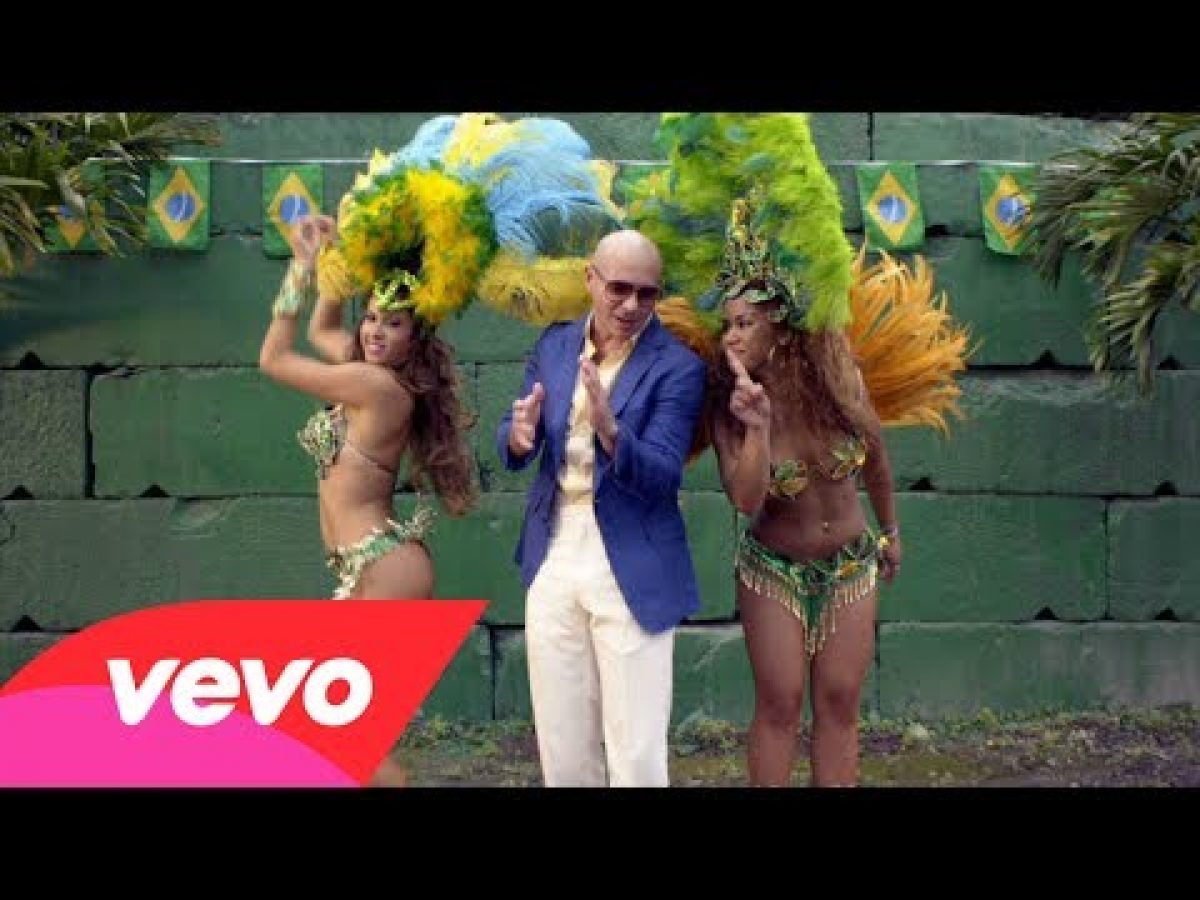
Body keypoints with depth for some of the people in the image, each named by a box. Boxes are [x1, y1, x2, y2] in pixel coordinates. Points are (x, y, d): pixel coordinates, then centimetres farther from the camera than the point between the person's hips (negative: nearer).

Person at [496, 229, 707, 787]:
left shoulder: (678, 367, -10)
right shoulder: (553, 345, 6)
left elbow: (660, 478, -17)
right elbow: (510, 454, 7)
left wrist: (610, 430, -36)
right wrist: (520, 435, -17)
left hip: (631, 572, -4)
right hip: (554, 561, 4)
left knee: (636, 754, 0)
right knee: (562, 748, 13)